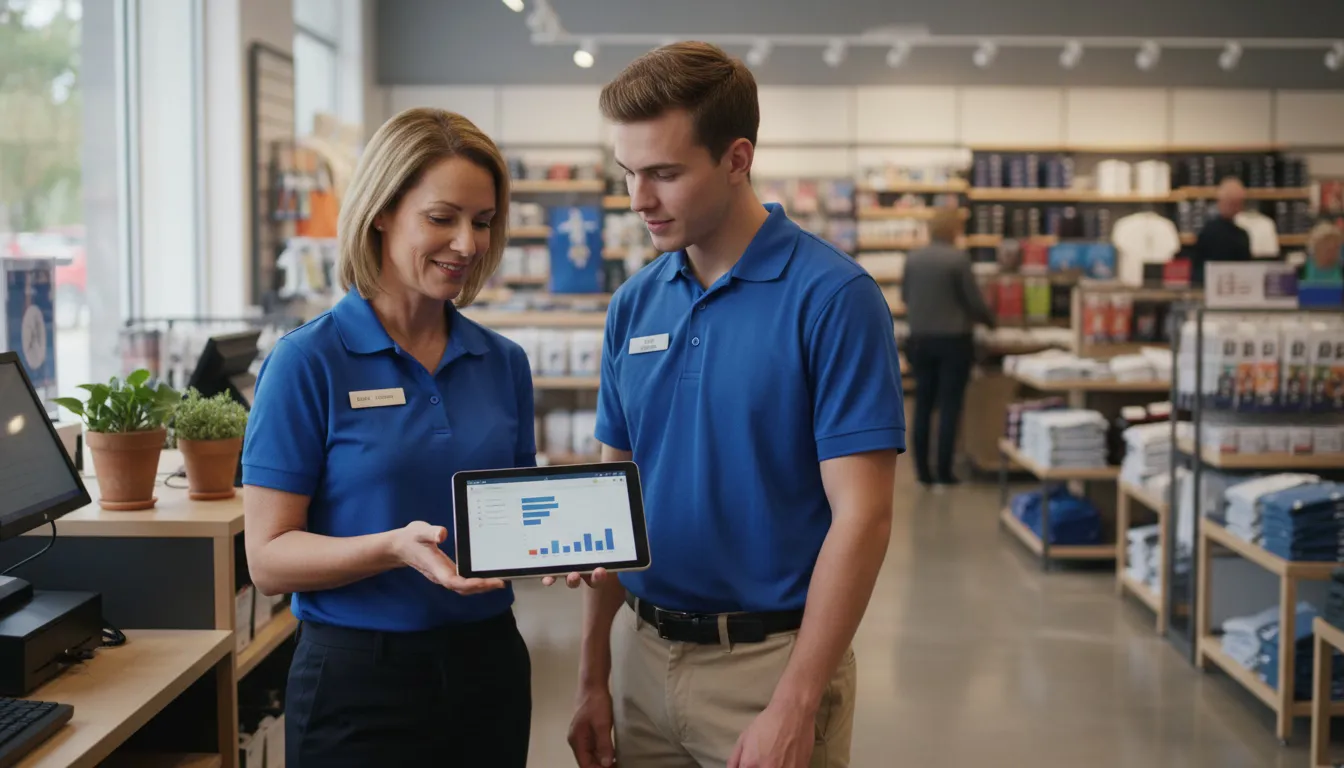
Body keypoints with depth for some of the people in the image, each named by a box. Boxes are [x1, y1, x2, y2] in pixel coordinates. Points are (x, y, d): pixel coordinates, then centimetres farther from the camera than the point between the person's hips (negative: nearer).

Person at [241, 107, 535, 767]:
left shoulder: (503, 363, 5)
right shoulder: (308, 363, -10)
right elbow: (268, 558, -12)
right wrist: (396, 547, -28)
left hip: (489, 665, 5)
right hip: (359, 680, -5)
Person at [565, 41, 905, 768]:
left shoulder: (833, 297, -13)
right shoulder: (634, 304, 4)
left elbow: (861, 517, -16)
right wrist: (594, 677, 6)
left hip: (770, 661, -5)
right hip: (643, 655, 5)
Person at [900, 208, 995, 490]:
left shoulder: (913, 258, 2)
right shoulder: (958, 259, -13)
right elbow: (974, 301, -9)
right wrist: (989, 320, 11)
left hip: (920, 340, 5)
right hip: (953, 340, -5)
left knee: (923, 406, 10)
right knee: (949, 406, 0)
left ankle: (923, 473, 11)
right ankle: (943, 474, 0)